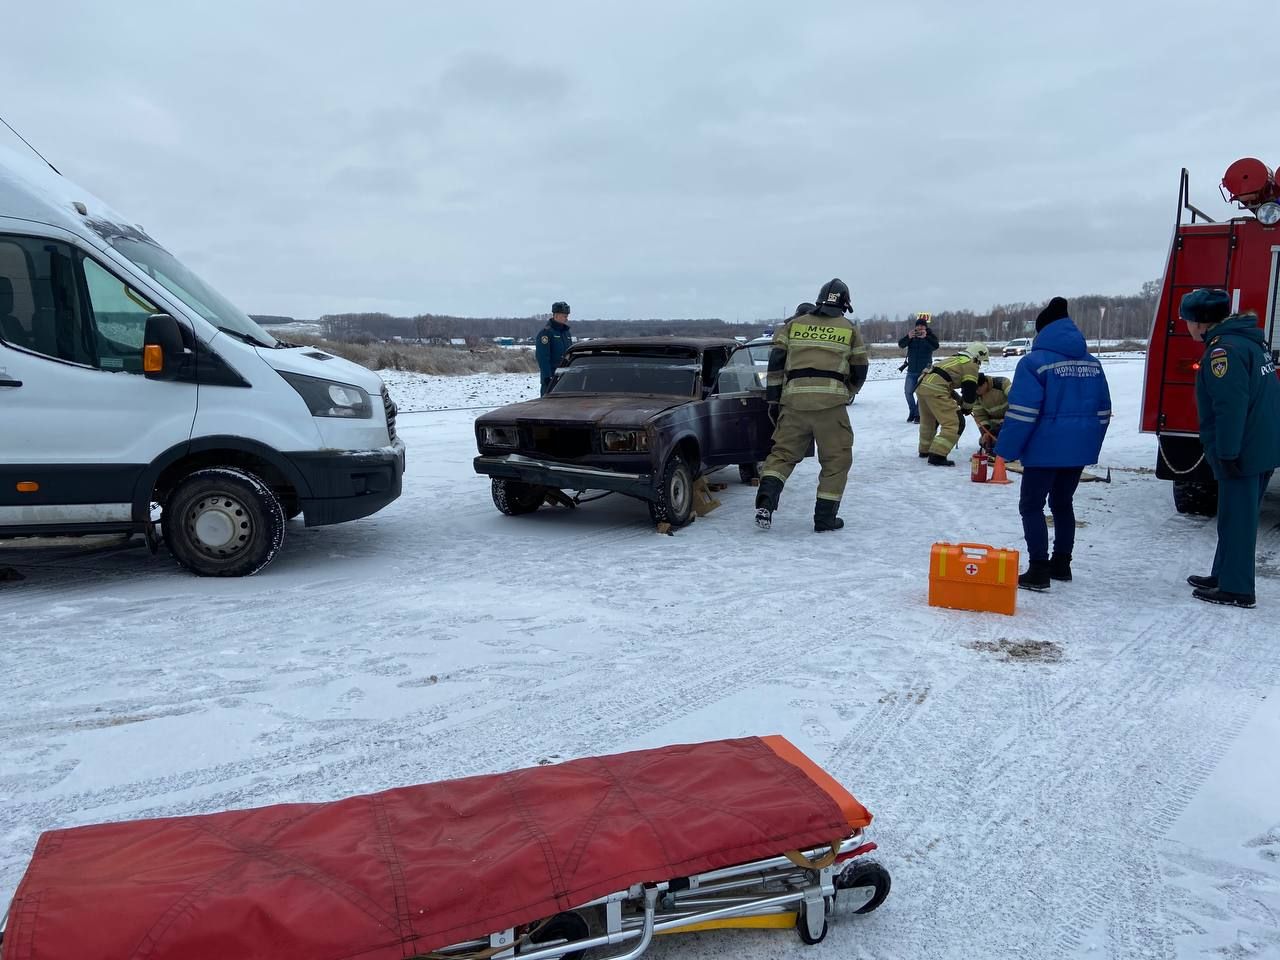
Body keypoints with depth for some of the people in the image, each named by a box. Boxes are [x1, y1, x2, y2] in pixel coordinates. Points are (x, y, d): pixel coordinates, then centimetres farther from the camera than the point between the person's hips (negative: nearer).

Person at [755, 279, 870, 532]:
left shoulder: (794, 324, 15)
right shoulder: (850, 330, 12)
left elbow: (776, 361, 8)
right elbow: (859, 371, 15)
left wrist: (773, 399, 10)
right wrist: (847, 391, 34)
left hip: (794, 400, 2)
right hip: (830, 402, -2)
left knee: (783, 452, 11)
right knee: (837, 458, 10)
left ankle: (765, 500, -9)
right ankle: (825, 518, 10)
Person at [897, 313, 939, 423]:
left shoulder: (930, 335, -2)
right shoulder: (911, 334, 3)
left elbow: (935, 346, -20)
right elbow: (901, 344, -10)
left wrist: (925, 337, -34)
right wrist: (908, 337, -29)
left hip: (925, 370, -3)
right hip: (911, 369, 3)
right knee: (908, 391, 3)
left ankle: (918, 414, 2)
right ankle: (912, 412, 20)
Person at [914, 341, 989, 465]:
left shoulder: (956, 360, 31)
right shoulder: (971, 364, 5)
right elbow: (970, 388, 0)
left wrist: (960, 400, 31)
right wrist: (967, 407, 16)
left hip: (922, 384, 9)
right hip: (935, 390, -9)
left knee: (928, 420, 29)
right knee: (955, 423, -5)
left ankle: (925, 450, 43)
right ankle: (937, 456, -13)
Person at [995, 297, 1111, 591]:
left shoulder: (1034, 362, -12)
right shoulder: (1092, 363, 9)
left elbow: (1022, 413, -17)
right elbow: (1102, 411, 13)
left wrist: (1006, 451, -10)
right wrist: (1091, 445, 22)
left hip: (1045, 450, -7)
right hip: (1080, 450, 7)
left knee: (1031, 506, 2)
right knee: (1062, 503, 20)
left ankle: (1038, 570, -1)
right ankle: (1061, 564, 27)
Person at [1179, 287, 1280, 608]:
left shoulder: (1224, 349, -18)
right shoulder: (1248, 340, 14)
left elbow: (1231, 405, -25)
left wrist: (1227, 453, -21)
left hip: (1242, 452, -10)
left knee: (1236, 520, -2)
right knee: (1239, 516, 19)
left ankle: (1236, 590, 4)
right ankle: (1225, 576, 30)